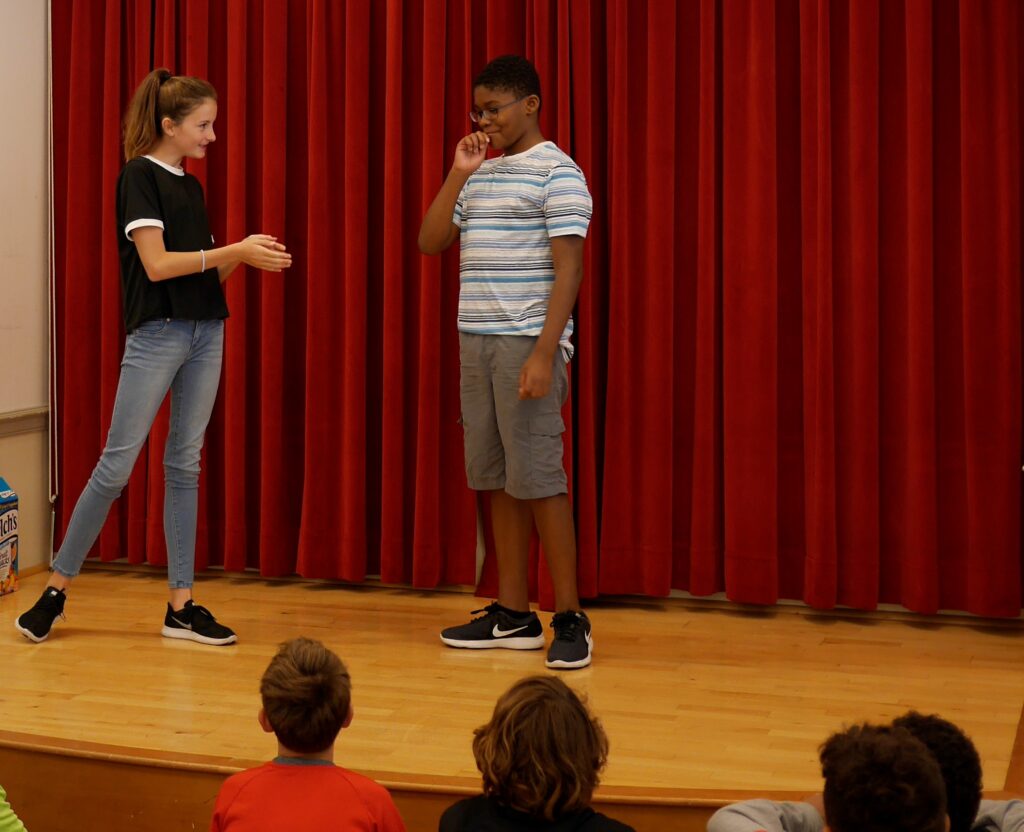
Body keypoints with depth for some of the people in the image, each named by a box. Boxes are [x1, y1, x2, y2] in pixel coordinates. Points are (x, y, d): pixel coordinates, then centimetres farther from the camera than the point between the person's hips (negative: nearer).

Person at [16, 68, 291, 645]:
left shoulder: (191, 187, 16)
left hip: (206, 333, 7)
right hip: (156, 333, -7)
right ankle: (57, 588, 8)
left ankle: (182, 604, 9)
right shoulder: (139, 177, -6)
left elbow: (205, 271, 14)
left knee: (186, 464, 6)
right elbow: (157, 264, -15)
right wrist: (235, 251, -16)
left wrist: (244, 254, -5)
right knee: (117, 463, -5)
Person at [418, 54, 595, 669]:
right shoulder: (479, 176, 17)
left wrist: (546, 352, -20)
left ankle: (570, 618, 0)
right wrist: (458, 175, 4)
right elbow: (430, 243, 13)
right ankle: (514, 613, 13)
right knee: (498, 479, 7)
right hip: (477, 341, 7)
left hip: (528, 342, -7)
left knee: (538, 478, -8)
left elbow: (568, 267, -12)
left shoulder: (556, 173, -6)